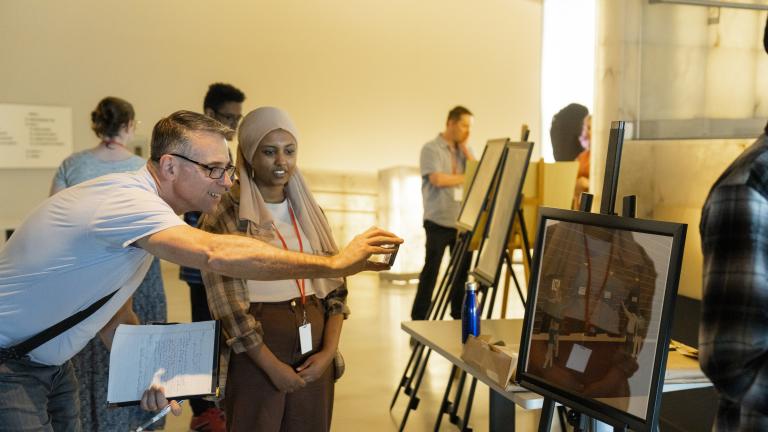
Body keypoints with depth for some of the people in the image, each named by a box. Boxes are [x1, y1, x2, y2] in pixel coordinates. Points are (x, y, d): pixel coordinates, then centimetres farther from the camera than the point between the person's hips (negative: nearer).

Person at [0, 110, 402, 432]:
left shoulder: (137, 205, 2)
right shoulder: (126, 200, -29)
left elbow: (116, 313, 8)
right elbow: (217, 253, -43)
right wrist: (334, 264, -40)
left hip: (51, 361, 9)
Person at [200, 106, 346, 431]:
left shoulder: (309, 211, 10)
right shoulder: (224, 215, -7)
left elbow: (335, 284, 8)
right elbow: (228, 303, -12)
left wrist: (329, 350, -5)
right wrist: (273, 365, -14)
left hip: (313, 348, 5)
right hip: (255, 352, -5)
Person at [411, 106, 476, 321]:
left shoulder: (464, 151, 16)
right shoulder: (431, 149, -4)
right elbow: (438, 179, -17)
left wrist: (465, 149, 0)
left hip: (462, 221, 5)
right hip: (439, 221, -5)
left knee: (462, 271, 7)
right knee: (431, 271, 0)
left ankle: (459, 316, 17)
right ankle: (419, 318, 7)